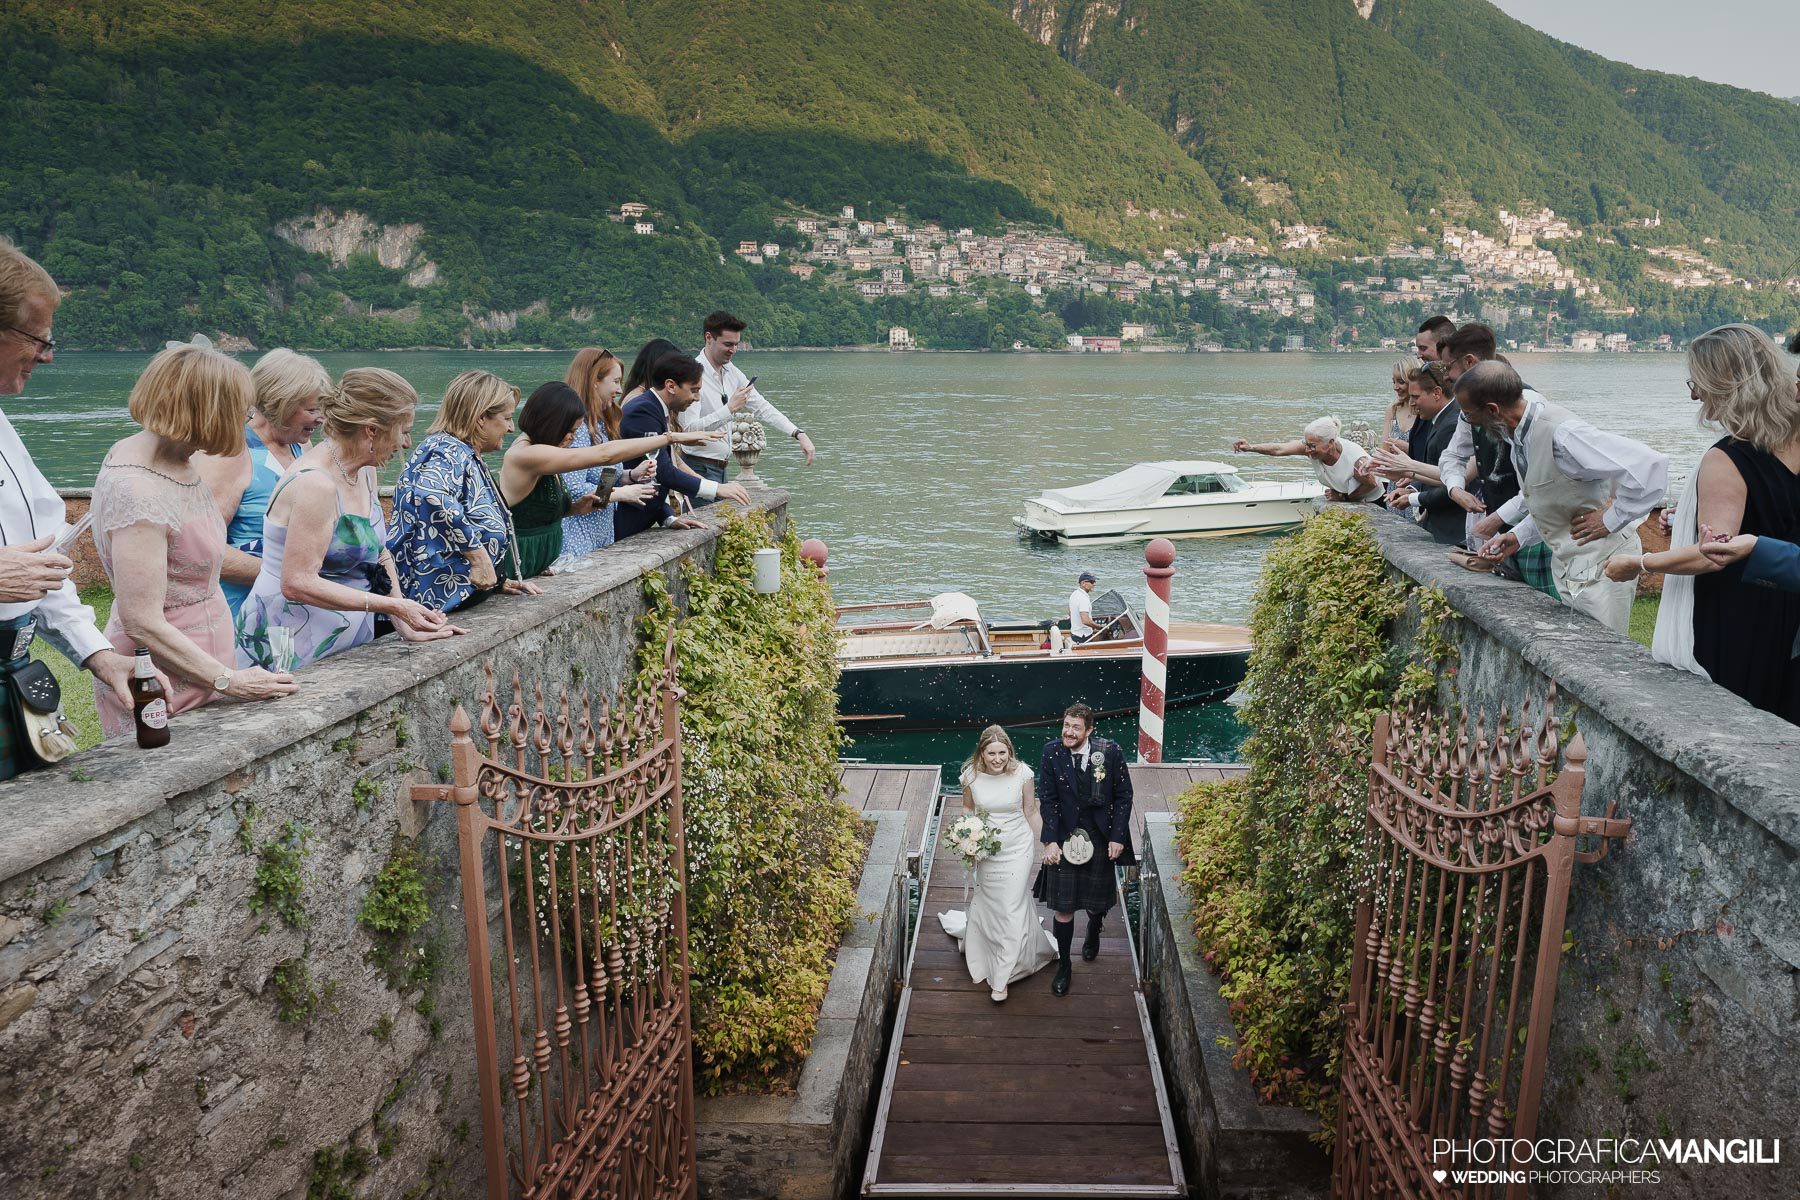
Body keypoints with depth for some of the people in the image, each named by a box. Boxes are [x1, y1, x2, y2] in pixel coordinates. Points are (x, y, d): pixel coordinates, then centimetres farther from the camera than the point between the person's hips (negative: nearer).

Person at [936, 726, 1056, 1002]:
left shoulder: (1021, 773, -17)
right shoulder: (971, 775, -13)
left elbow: (1031, 812, -4)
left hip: (1017, 850, -2)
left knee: (1012, 909, 0)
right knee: (989, 904, 18)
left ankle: (1001, 979, 12)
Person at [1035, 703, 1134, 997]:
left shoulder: (1110, 751, -15)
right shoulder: (1052, 752, -13)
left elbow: (1123, 796, -6)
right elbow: (1047, 799, -7)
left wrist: (1117, 836, -8)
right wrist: (1050, 840, -12)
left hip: (1100, 838, 1)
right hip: (1064, 838, 0)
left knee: (1098, 899, 20)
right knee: (1063, 906, 2)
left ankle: (1093, 932, 53)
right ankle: (1063, 965, 20)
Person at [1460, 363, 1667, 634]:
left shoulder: (1560, 434, -26)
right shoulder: (1520, 434, 4)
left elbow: (1650, 466, -32)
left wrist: (1611, 519, -22)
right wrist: (1518, 537, 9)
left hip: (1600, 563, -9)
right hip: (1566, 564, 9)